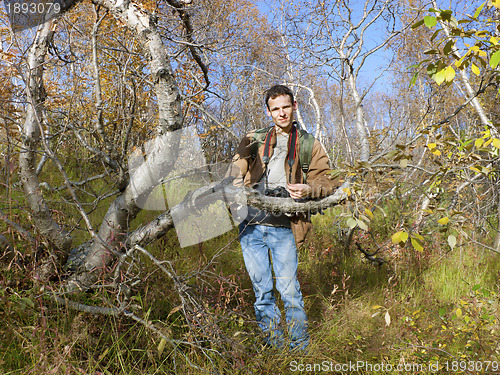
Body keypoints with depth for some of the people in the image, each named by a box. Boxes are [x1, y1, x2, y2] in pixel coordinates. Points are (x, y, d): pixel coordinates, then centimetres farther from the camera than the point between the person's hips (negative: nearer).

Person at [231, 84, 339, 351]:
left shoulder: (309, 145, 9)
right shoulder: (255, 140, 15)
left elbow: (329, 183, 6)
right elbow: (236, 175, 19)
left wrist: (308, 190, -15)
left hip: (282, 229, -2)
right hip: (251, 226, 3)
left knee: (289, 292, -2)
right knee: (262, 292, 9)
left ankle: (301, 351, 17)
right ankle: (274, 347, 25)